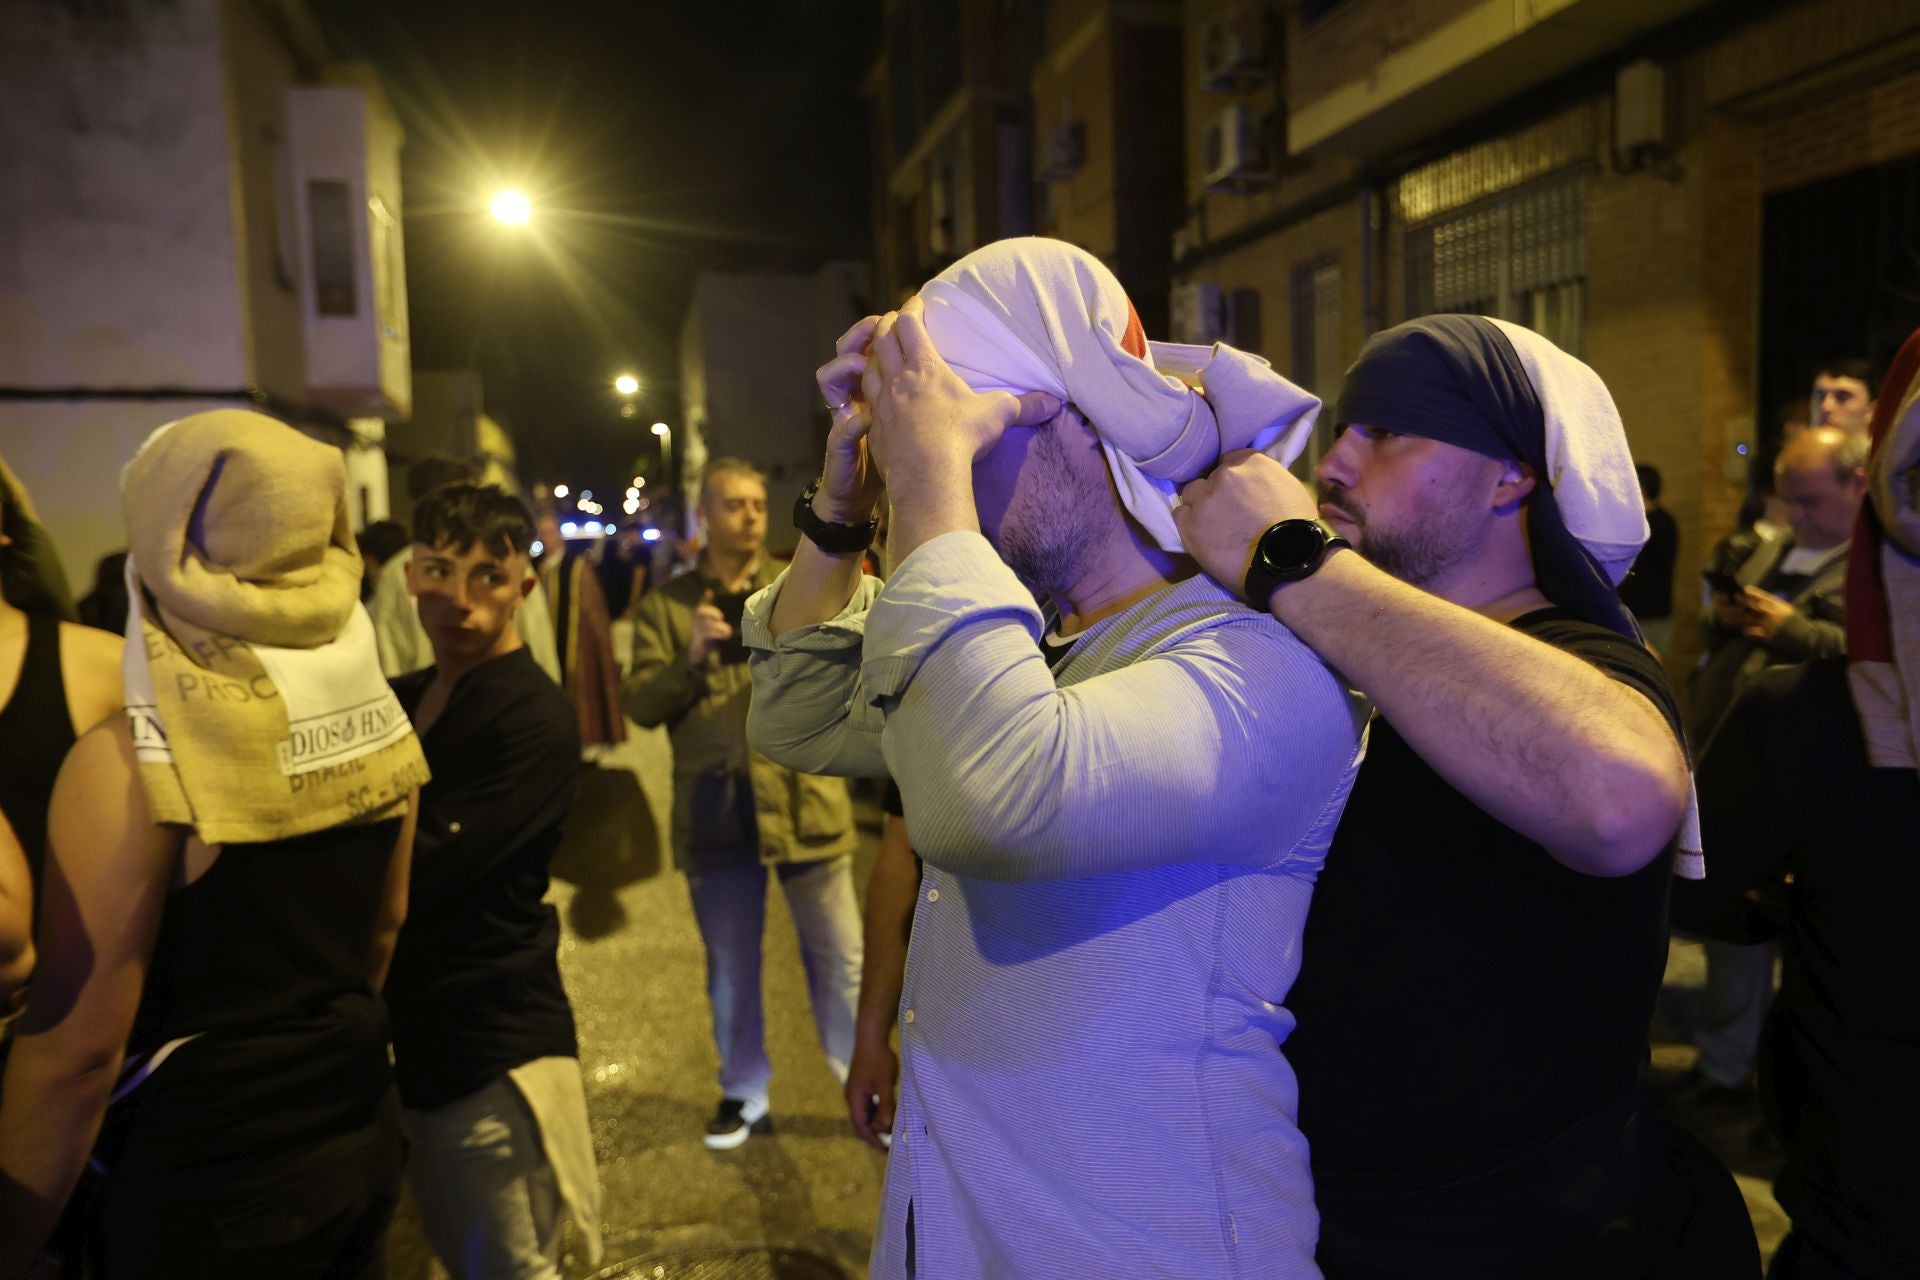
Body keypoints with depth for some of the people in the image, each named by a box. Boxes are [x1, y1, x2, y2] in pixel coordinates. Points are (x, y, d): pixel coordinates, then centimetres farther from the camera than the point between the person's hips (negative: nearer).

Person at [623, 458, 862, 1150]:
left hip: (806, 799, 0)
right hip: (715, 811, 1)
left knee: (839, 959, 6)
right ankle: (743, 1093, 34)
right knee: (730, 968, 15)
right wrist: (691, 656, -18)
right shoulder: (666, 605, 5)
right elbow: (641, 706, -2)